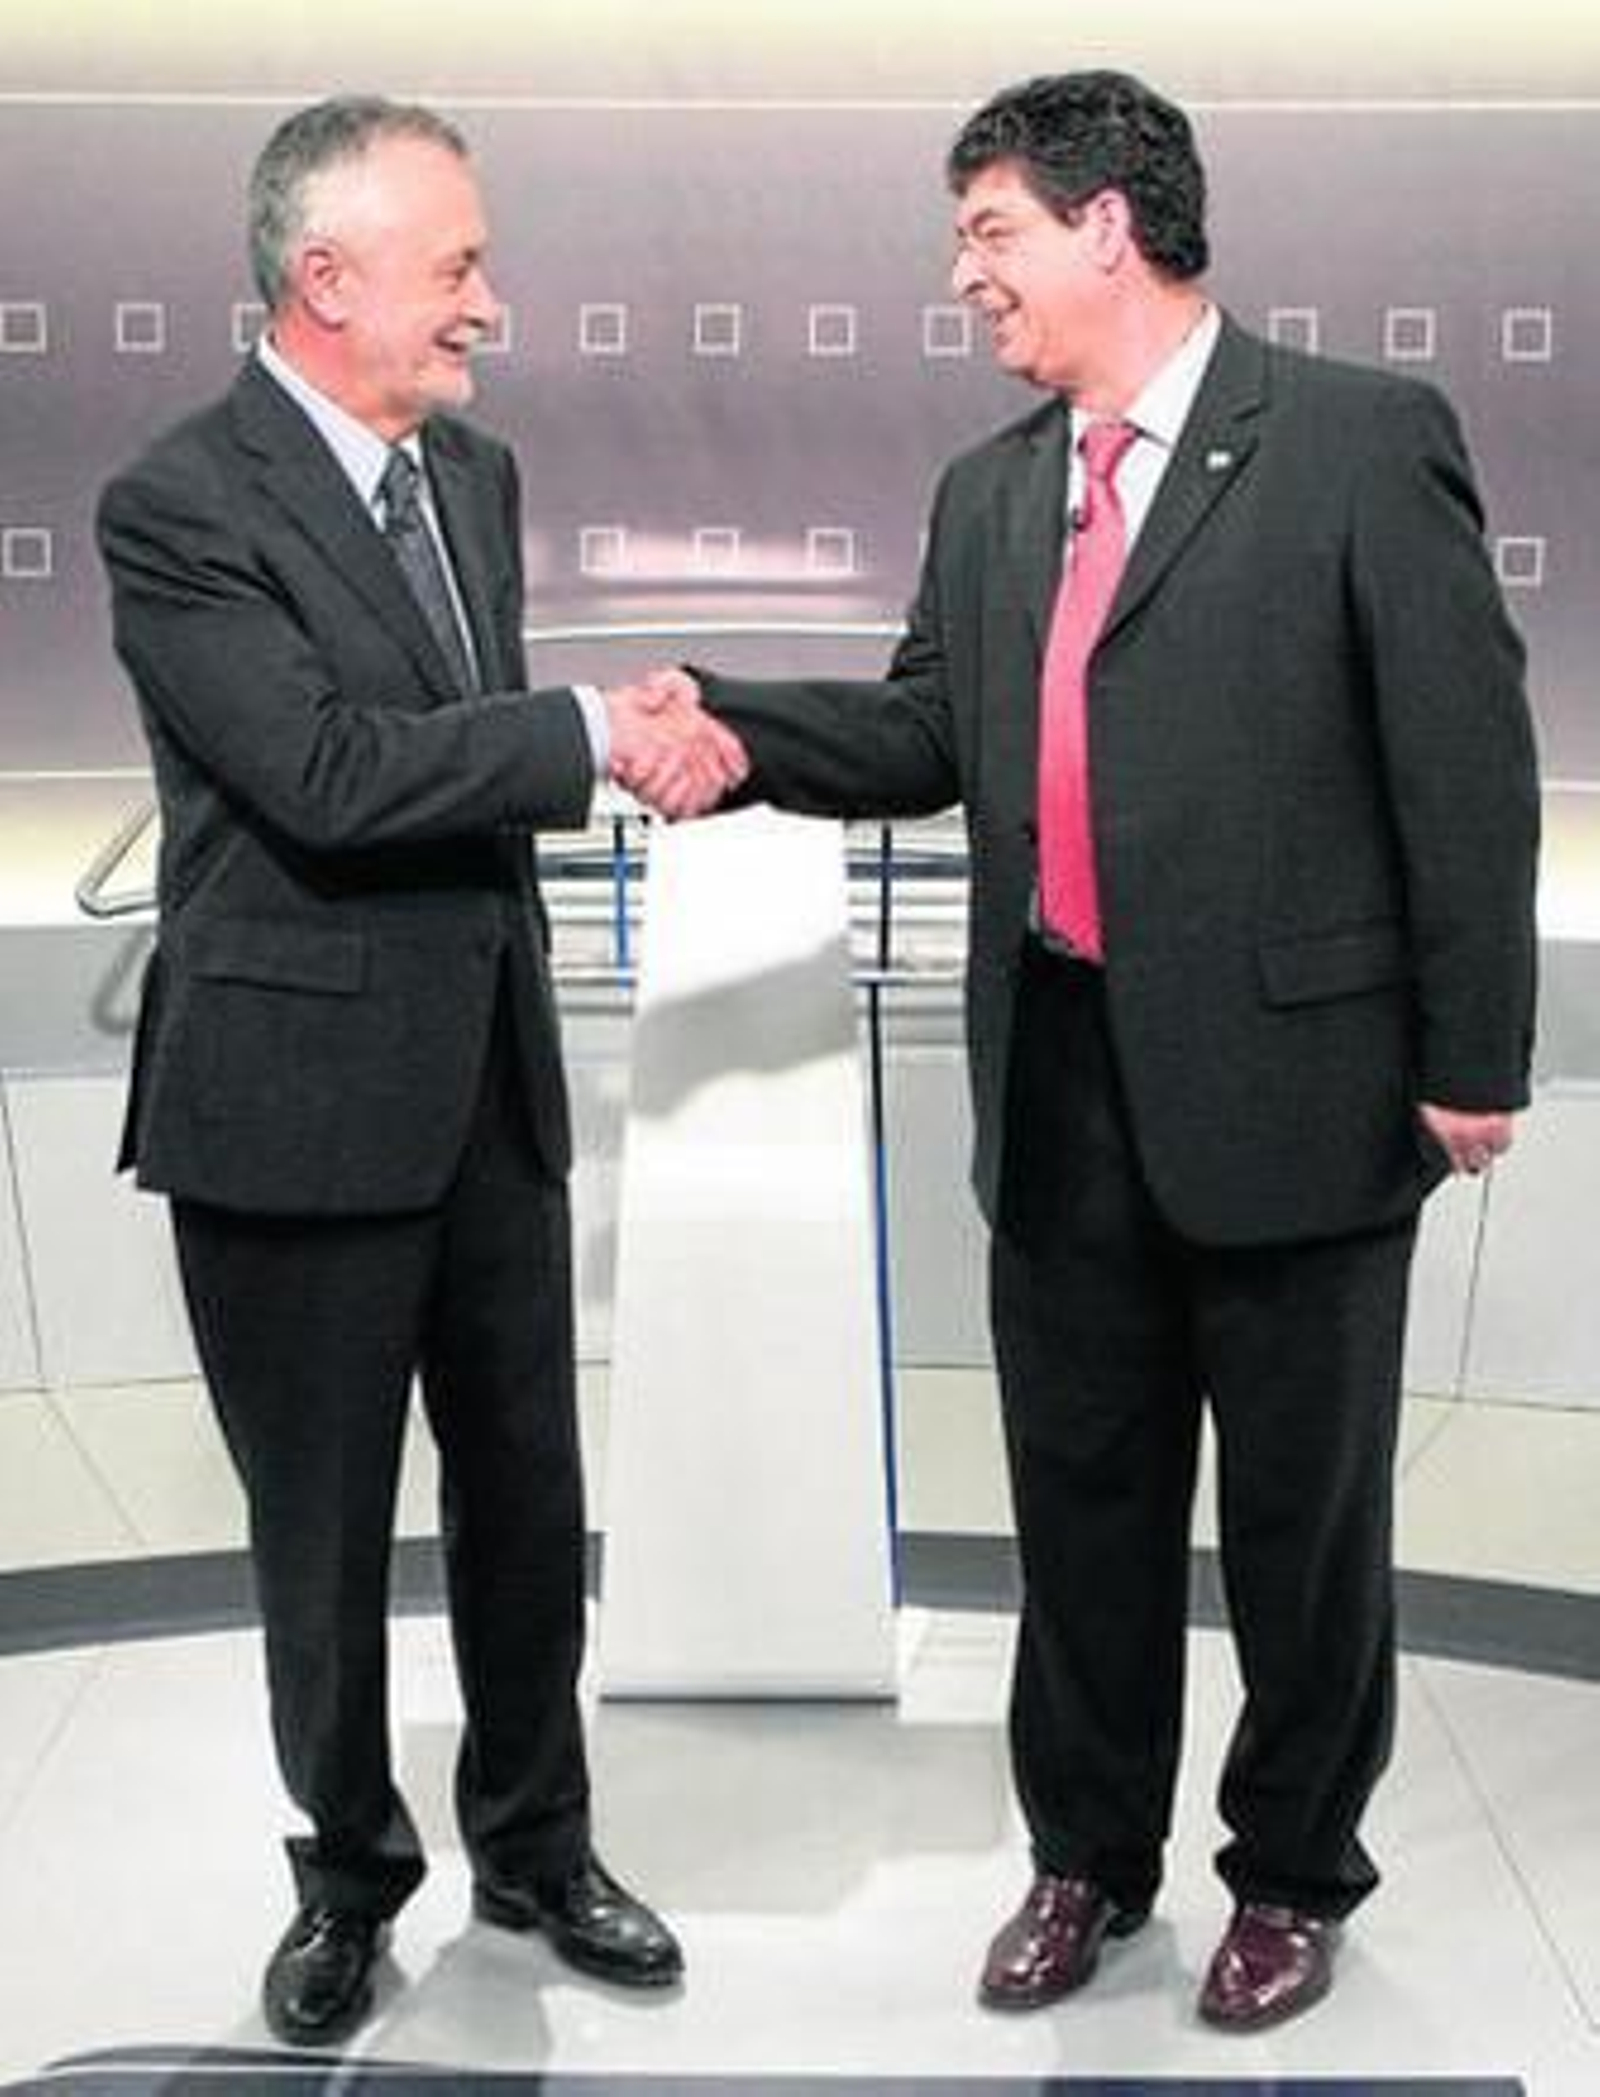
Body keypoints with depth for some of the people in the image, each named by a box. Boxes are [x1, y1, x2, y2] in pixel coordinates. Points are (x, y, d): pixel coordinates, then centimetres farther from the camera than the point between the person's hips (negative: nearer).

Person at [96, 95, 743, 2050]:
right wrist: (596, 731, -18)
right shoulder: (178, 507, -14)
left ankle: (534, 1845, 35)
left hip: (490, 1082, 6)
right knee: (323, 1535, 10)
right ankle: (349, 1872, 31)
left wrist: (627, 745, -5)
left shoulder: (475, 472, 9)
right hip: (298, 1101, -6)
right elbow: (328, 779, -23)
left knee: (527, 1503, 15)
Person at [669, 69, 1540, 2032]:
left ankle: (1294, 1870, 31)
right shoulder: (988, 493, 11)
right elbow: (925, 734, 12)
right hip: (1062, 1087, 5)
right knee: (1081, 1495, 17)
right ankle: (1086, 1854, 36)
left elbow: (1468, 762, -10)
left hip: (1293, 1079, -5)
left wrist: (1472, 1058, -11)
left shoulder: (1360, 439, -8)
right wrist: (737, 727, -7)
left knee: (1300, 1507, 11)